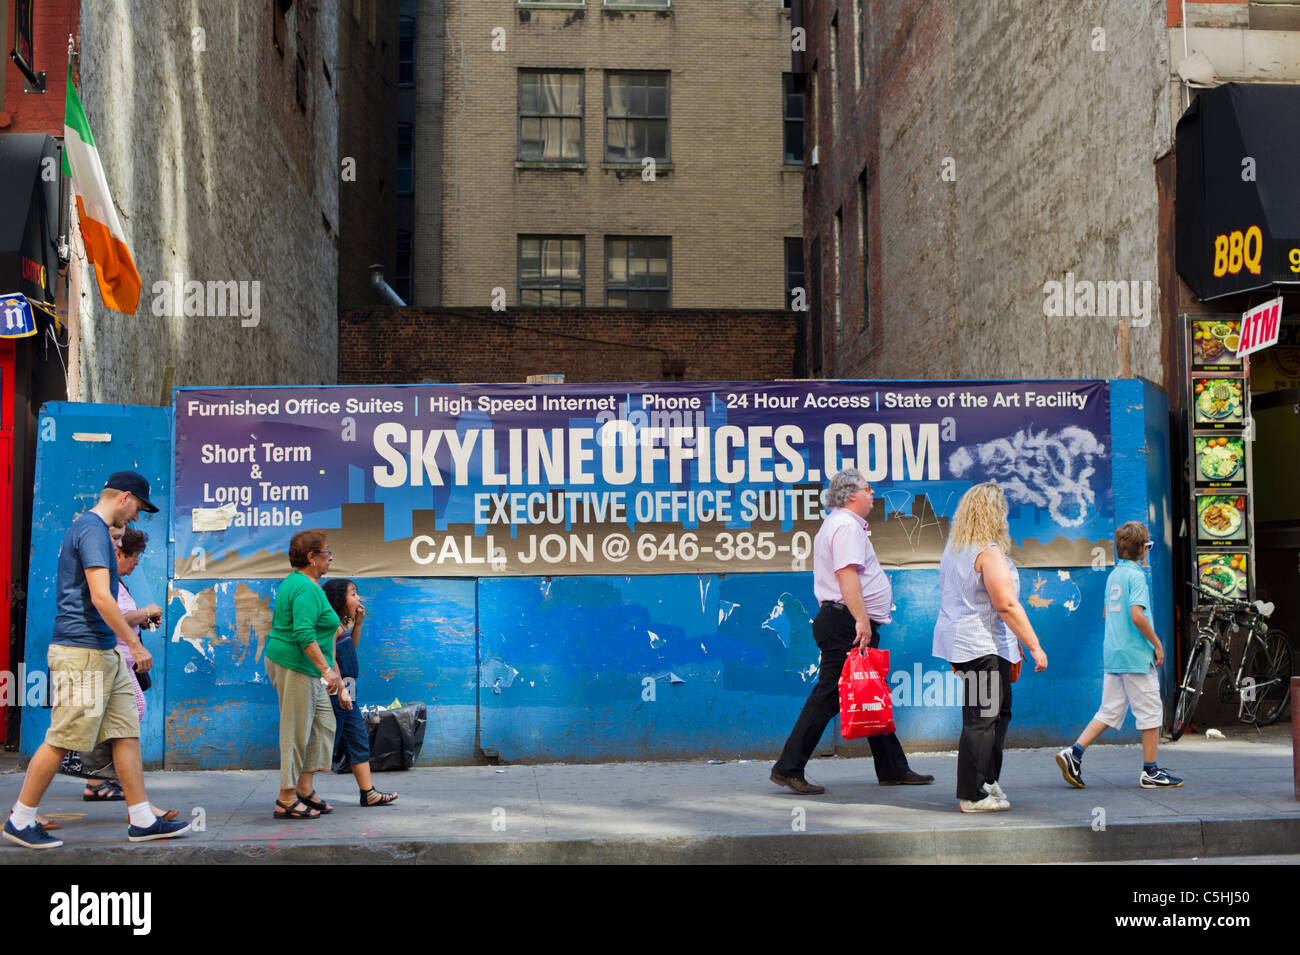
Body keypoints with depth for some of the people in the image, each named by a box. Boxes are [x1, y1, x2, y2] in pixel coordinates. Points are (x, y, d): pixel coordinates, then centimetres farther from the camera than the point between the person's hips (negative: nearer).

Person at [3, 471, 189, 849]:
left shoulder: (89, 529, 18)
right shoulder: (93, 530, -13)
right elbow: (100, 598, -21)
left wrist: (134, 619, 31)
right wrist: (135, 643, -17)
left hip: (103, 654, 10)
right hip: (81, 652, -10)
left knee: (127, 733, 7)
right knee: (61, 740, -4)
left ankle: (142, 820, 10)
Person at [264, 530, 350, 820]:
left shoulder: (293, 582, 18)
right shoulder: (307, 588, -16)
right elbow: (304, 634, -26)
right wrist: (327, 670, -27)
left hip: (305, 668, 11)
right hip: (296, 666, -11)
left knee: (323, 724, 12)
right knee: (297, 731, -5)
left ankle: (304, 790, 16)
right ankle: (286, 801, 0)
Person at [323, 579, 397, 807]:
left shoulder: (342, 626, 13)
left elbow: (351, 648, 28)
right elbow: (331, 659, -21)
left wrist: (357, 623, 16)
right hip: (335, 694, -10)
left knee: (359, 740, 10)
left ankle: (368, 792, 13)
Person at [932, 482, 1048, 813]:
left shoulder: (952, 551, 13)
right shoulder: (989, 551, -15)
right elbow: (1006, 605, -21)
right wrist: (1035, 646, -16)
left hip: (958, 640, 10)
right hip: (983, 646, -10)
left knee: (999, 711, 18)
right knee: (982, 719, -4)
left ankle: (987, 781, 24)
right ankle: (972, 795, 0)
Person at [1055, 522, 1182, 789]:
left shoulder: (1113, 575, 13)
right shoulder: (1136, 575, -12)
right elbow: (1137, 616, -22)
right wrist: (1157, 644, -13)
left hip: (1112, 653, 8)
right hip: (1136, 656, -8)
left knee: (1109, 711, 10)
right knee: (1151, 712, 3)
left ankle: (1074, 752, -2)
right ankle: (1150, 772, 9)